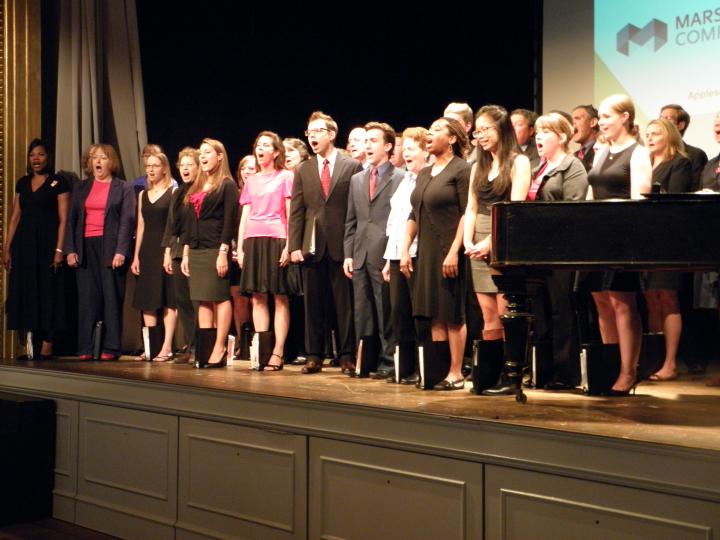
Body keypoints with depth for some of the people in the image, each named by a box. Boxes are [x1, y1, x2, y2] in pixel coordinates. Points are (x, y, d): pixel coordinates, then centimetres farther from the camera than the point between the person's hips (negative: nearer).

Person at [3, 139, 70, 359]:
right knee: (23, 291, 3)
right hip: (23, 243, 5)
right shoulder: (22, 183, 13)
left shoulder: (58, 183, -1)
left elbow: (63, 219, -6)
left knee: (47, 292, -3)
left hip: (46, 244, -5)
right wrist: (7, 248, 7)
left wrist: (59, 250, -15)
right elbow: (15, 217, 13)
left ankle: (47, 346, 1)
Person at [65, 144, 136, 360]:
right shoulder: (81, 188, 16)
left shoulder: (123, 188, 5)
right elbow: (71, 220, 13)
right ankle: (85, 348, 3)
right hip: (85, 248, 3)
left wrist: (121, 251, -13)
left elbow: (127, 221, -3)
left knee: (111, 298, -3)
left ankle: (111, 348, 0)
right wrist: (70, 250, 1)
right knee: (87, 298, 1)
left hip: (110, 248, -3)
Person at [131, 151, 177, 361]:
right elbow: (141, 226, 16)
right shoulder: (143, 195, 16)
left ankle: (167, 346, -3)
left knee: (168, 299, -4)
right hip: (147, 250, 6)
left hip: (167, 249, -6)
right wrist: (136, 256, 11)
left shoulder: (173, 193, -1)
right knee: (147, 299, 5)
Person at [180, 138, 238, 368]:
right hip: (196, 251, 7)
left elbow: (229, 221, -10)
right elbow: (189, 222, 18)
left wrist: (223, 252, -17)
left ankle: (219, 349, -4)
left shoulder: (227, 185, -3)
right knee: (203, 300, 6)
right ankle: (204, 350, 7)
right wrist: (185, 253, 13)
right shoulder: (196, 187, 19)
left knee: (220, 298, -5)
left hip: (216, 250, -7)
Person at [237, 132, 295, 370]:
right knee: (257, 297, 2)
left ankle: (277, 353, -5)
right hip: (253, 241, 5)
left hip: (276, 240, -5)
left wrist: (289, 245, -11)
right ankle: (263, 352, 6)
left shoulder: (285, 177, 4)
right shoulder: (251, 181, 18)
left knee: (280, 297, -4)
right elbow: (244, 216, 17)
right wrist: (240, 247, 8)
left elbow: (291, 214, -1)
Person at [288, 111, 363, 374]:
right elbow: (296, 211, 8)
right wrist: (294, 246, -1)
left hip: (342, 245, -3)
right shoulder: (303, 170, 11)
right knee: (313, 303, 6)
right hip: (313, 246, 3)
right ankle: (314, 356, 13)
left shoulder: (352, 166, 2)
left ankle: (347, 355, 8)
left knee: (345, 303, 1)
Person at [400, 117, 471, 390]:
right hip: (426, 252, 7)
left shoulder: (462, 170, -6)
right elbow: (414, 215, 18)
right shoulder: (424, 174, 17)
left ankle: (456, 373, 2)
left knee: (452, 314, -3)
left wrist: (454, 251, -20)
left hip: (449, 251, -7)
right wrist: (405, 250, 10)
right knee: (434, 315, 6)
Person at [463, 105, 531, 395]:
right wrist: (468, 241, -1)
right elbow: (471, 209, 15)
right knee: (489, 318, 4)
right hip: (479, 247, 6)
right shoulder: (479, 166, 19)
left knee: (505, 314, -8)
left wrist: (491, 241, -15)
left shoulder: (518, 162, -1)